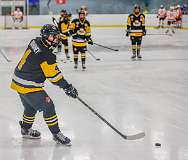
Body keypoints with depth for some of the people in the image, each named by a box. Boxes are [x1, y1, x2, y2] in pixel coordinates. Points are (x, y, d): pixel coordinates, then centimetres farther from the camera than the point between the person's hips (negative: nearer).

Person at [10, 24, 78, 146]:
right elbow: (54, 75, -21)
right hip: (29, 87, -10)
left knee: (31, 107, 27)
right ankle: (56, 134, 5)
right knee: (48, 107, -3)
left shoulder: (35, 42, 0)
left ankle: (26, 129, 45)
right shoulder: (46, 55, -26)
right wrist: (67, 87, -14)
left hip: (19, 82, 10)